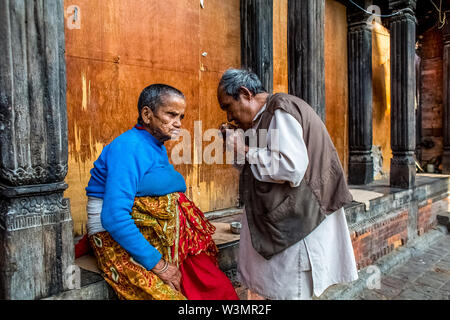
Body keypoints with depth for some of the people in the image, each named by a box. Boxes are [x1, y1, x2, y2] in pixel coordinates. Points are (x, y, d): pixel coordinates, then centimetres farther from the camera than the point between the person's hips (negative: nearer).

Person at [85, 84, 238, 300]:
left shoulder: (158, 147, 13)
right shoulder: (128, 147, -15)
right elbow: (114, 217, -24)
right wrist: (158, 265, -21)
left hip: (155, 237, 8)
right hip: (120, 241, -7)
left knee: (220, 289, -8)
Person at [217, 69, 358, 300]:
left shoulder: (280, 110, -13)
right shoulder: (265, 117, 16)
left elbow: (292, 166, -28)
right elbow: (258, 170, 23)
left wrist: (246, 151, -15)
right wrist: (238, 148, 8)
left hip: (296, 225, -9)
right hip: (282, 222, 9)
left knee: (288, 292, 3)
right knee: (275, 290, 15)